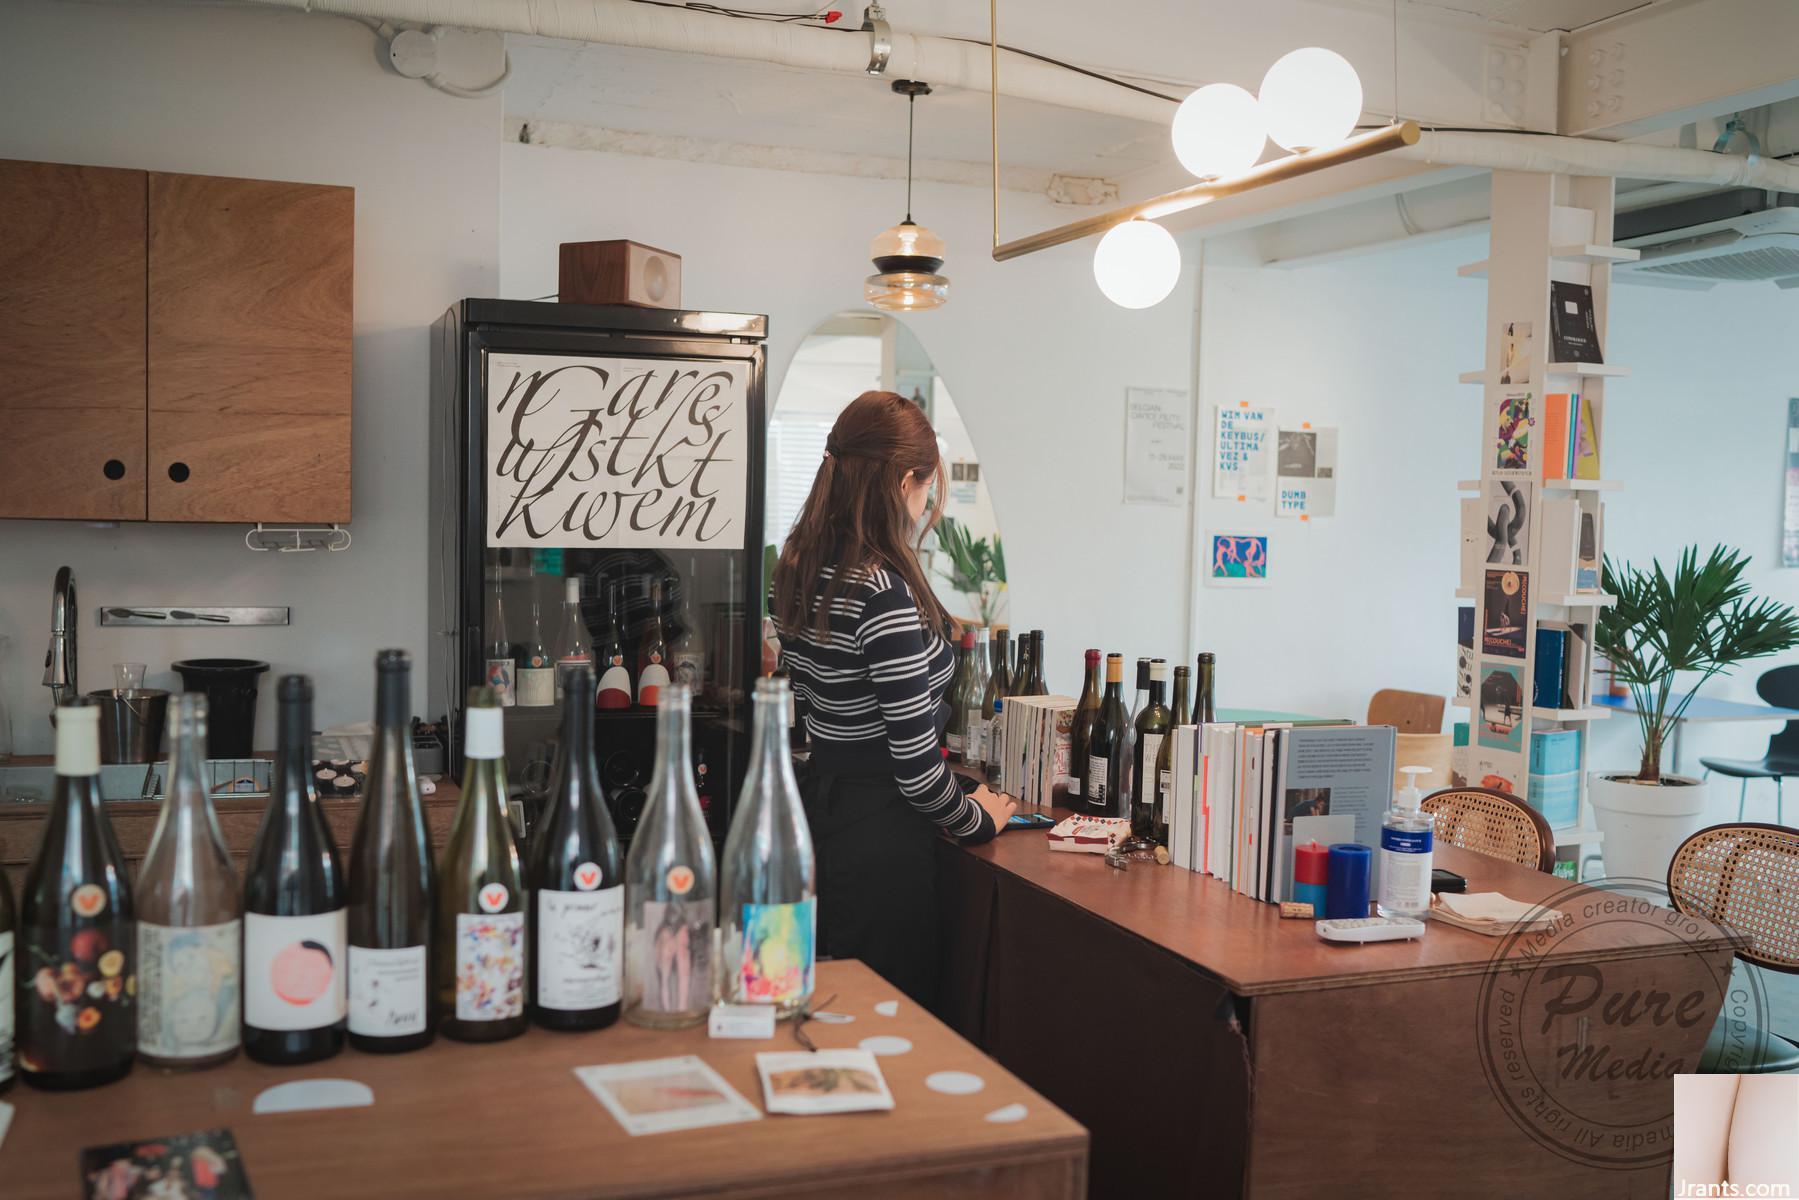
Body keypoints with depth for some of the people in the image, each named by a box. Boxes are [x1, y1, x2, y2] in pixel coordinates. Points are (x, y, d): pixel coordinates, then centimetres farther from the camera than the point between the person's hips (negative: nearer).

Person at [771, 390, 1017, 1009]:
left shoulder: (799, 566, 4)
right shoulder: (885, 594, -23)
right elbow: (915, 758, -21)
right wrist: (975, 818, -1)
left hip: (820, 798, 9)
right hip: (879, 835, -9)